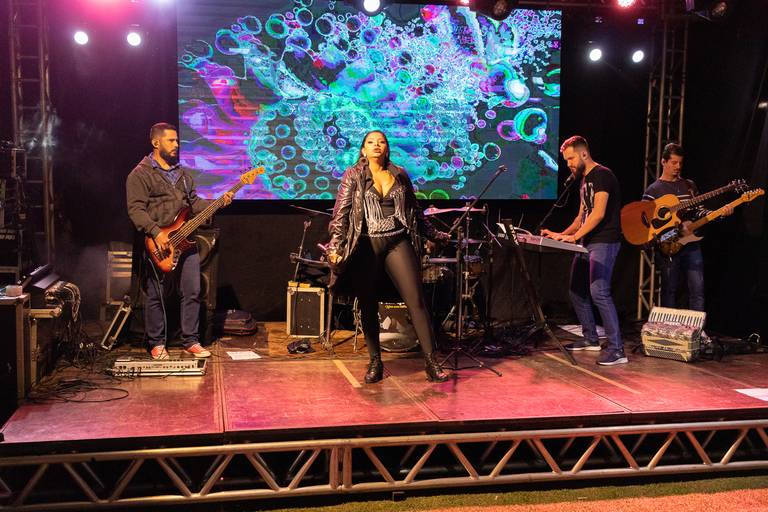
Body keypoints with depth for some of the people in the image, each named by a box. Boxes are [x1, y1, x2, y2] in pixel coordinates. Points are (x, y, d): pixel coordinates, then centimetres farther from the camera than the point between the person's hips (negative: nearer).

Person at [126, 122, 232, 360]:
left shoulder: (183, 173, 18)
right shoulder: (140, 174, -4)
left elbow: (194, 203, 18)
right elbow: (136, 209, -12)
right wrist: (156, 233, -23)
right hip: (158, 245, -6)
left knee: (192, 292, 5)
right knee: (155, 296, 3)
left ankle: (190, 341, 15)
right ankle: (157, 343, 17)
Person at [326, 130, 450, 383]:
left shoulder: (400, 175, 12)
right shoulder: (353, 175, 5)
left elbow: (415, 211, 21)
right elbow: (341, 213, -1)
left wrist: (435, 234, 24)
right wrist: (335, 246, -10)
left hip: (398, 243, 1)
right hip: (366, 245, -1)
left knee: (416, 300, -6)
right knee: (368, 306, 5)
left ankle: (431, 361, -3)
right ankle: (375, 362, 18)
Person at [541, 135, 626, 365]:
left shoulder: (602, 175, -11)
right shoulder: (584, 180, 20)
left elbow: (599, 213, -21)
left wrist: (574, 236, -24)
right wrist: (561, 235, 13)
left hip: (604, 242, -10)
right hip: (587, 243, 10)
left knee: (599, 292, -19)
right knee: (577, 291, 13)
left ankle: (617, 350, -17)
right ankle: (590, 339, 26)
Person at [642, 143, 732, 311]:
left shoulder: (689, 185, 14)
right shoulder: (653, 190, 0)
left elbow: (699, 212, 13)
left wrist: (719, 213, -5)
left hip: (691, 243, 4)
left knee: (697, 289, -1)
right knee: (669, 290, 3)